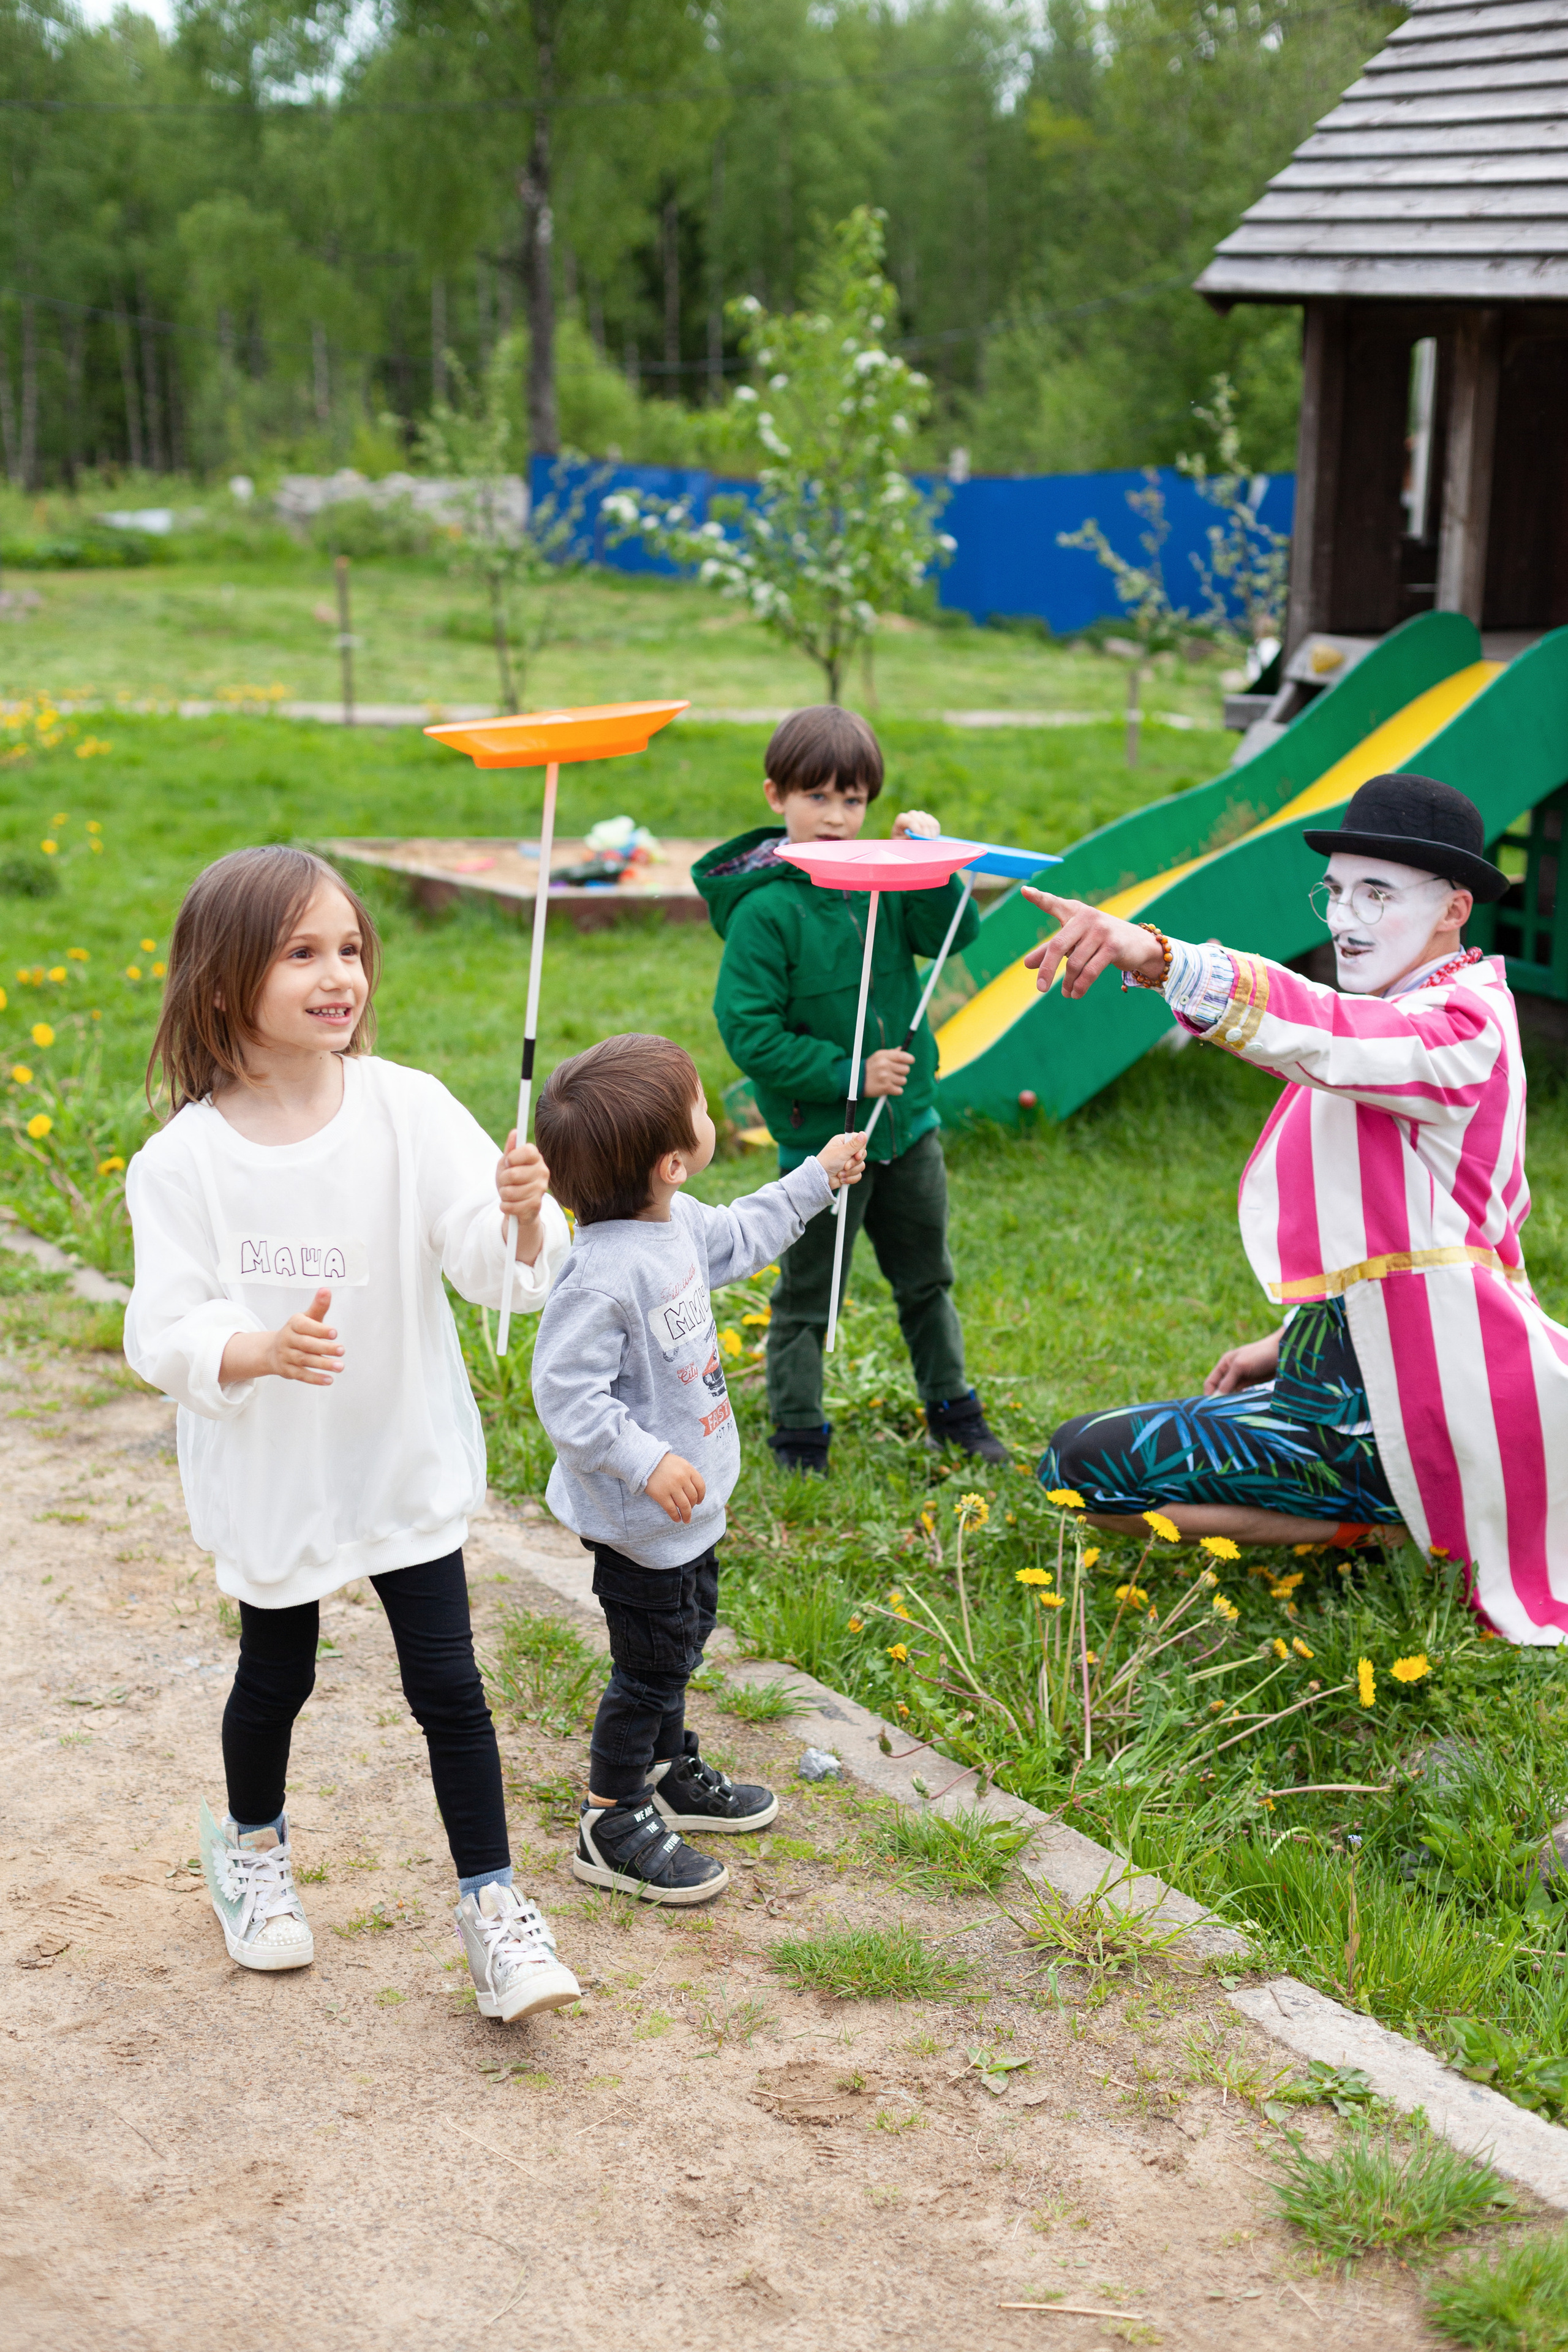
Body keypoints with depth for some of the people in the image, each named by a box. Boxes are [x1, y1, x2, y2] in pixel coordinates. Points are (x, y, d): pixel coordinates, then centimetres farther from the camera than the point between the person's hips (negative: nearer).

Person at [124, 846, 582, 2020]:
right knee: (276, 1678, 18)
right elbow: (164, 1330, -14)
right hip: (271, 1472, 0)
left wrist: (522, 1218, -39)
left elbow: (492, 1264, -17)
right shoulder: (183, 1161, -15)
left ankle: (492, 1899, 20)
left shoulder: (407, 1109, -12)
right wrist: (260, 1350, -33)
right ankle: (252, 1840, 47)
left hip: (407, 1460, 0)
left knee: (448, 1682, 3)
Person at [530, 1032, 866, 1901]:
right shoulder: (603, 1274, -33)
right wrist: (649, 1463, -34)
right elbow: (567, 1395, -30)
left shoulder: (674, 1222, -2)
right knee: (649, 1664, 4)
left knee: (683, 1637, 26)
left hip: (688, 1503, 10)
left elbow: (736, 1238, 21)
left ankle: (668, 1772, 46)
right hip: (637, 1517, -10)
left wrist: (815, 1178, 25)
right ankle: (611, 1826, 21)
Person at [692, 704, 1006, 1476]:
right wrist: (845, 1074, -21)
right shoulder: (765, 910, -17)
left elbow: (954, 935, -5)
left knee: (927, 1276, 20)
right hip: (820, 1133, -6)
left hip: (907, 1121, 6)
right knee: (808, 1292, 8)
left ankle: (950, 1407, 37)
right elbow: (748, 1030, -19)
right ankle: (797, 1433, 23)